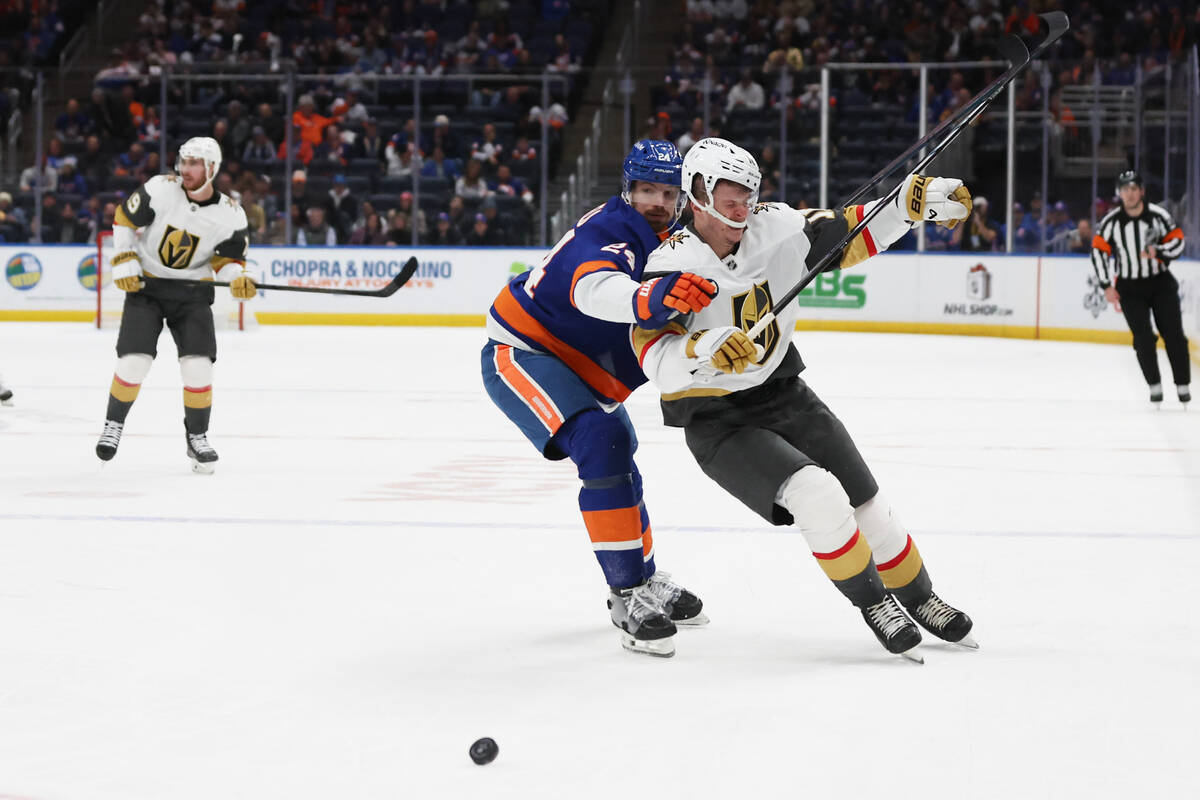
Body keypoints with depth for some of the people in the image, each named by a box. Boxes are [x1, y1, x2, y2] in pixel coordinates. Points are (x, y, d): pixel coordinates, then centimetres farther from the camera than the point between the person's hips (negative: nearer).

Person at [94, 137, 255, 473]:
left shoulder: (229, 215, -11)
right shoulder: (160, 190, -15)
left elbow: (229, 257, 0)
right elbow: (124, 220, -3)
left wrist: (238, 278, -21)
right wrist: (124, 264, -9)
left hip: (193, 293, 1)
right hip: (146, 285, -1)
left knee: (198, 366, -10)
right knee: (134, 361, -11)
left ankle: (197, 437, 8)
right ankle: (113, 425, 12)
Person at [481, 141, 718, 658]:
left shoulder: (662, 239, 4)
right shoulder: (607, 233, -28)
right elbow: (597, 290, -53)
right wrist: (653, 299, -72)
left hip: (575, 364, 11)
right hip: (520, 353, -11)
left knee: (618, 471, 23)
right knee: (602, 443, -29)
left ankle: (644, 581, 45)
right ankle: (629, 597, -25)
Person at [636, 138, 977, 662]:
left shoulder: (775, 228, -7)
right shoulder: (671, 268, -22)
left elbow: (848, 235, 3)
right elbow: (657, 360, -34)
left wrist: (915, 202, -10)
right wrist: (703, 351, -54)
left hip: (784, 396, 6)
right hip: (717, 423, -6)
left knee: (865, 503, 9)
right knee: (815, 493, -26)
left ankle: (918, 599, 32)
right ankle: (872, 603, -6)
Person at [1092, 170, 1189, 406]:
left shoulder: (1158, 215, -11)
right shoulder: (1111, 222, -9)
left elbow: (1177, 241, -5)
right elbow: (1099, 251, -4)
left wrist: (1158, 252, -26)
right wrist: (1107, 287, -8)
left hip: (1160, 281, 0)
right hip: (1129, 287, 0)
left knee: (1173, 333, -4)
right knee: (1143, 337, -9)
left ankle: (1183, 384, 5)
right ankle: (1154, 385, 3)